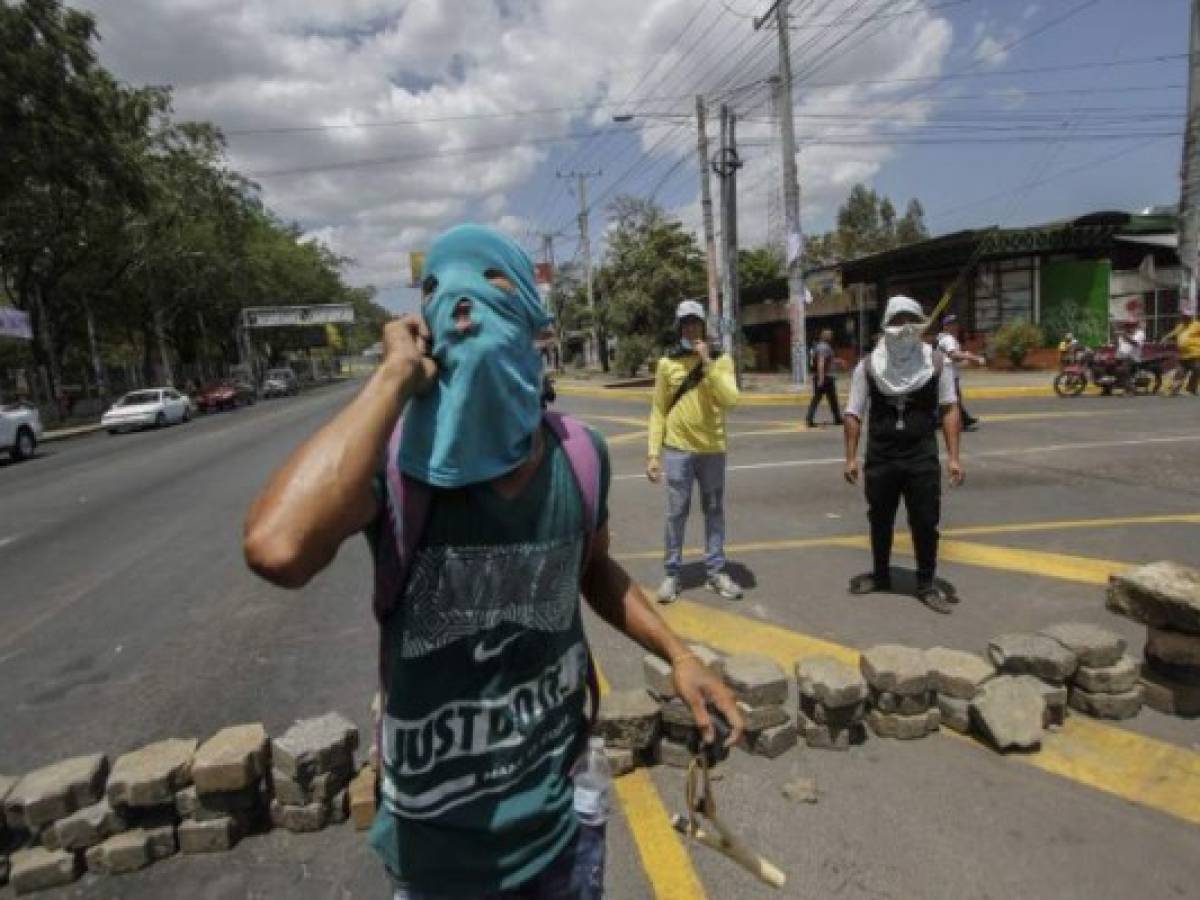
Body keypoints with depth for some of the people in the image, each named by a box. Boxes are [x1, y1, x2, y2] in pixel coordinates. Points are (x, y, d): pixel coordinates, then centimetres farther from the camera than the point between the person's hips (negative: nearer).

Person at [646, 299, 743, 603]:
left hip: (712, 449, 1)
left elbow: (730, 400, -15)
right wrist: (653, 453, -3)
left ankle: (716, 571, 20)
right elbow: (658, 411, 2)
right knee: (676, 513, 3)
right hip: (677, 450, -1)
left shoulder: (721, 359, 0)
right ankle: (671, 573, 13)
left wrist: (708, 363, -19)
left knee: (714, 511, 9)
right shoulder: (667, 363, 0)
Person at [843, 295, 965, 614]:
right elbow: (854, 414, 1)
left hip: (922, 457, 0)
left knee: (925, 523, 6)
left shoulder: (936, 362, -1)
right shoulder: (868, 365, -3)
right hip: (880, 457, 1)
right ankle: (880, 574, 35)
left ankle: (926, 584, 23)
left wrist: (953, 457, -4)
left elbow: (949, 409, 1)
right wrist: (851, 457, -3)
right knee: (880, 521, 15)